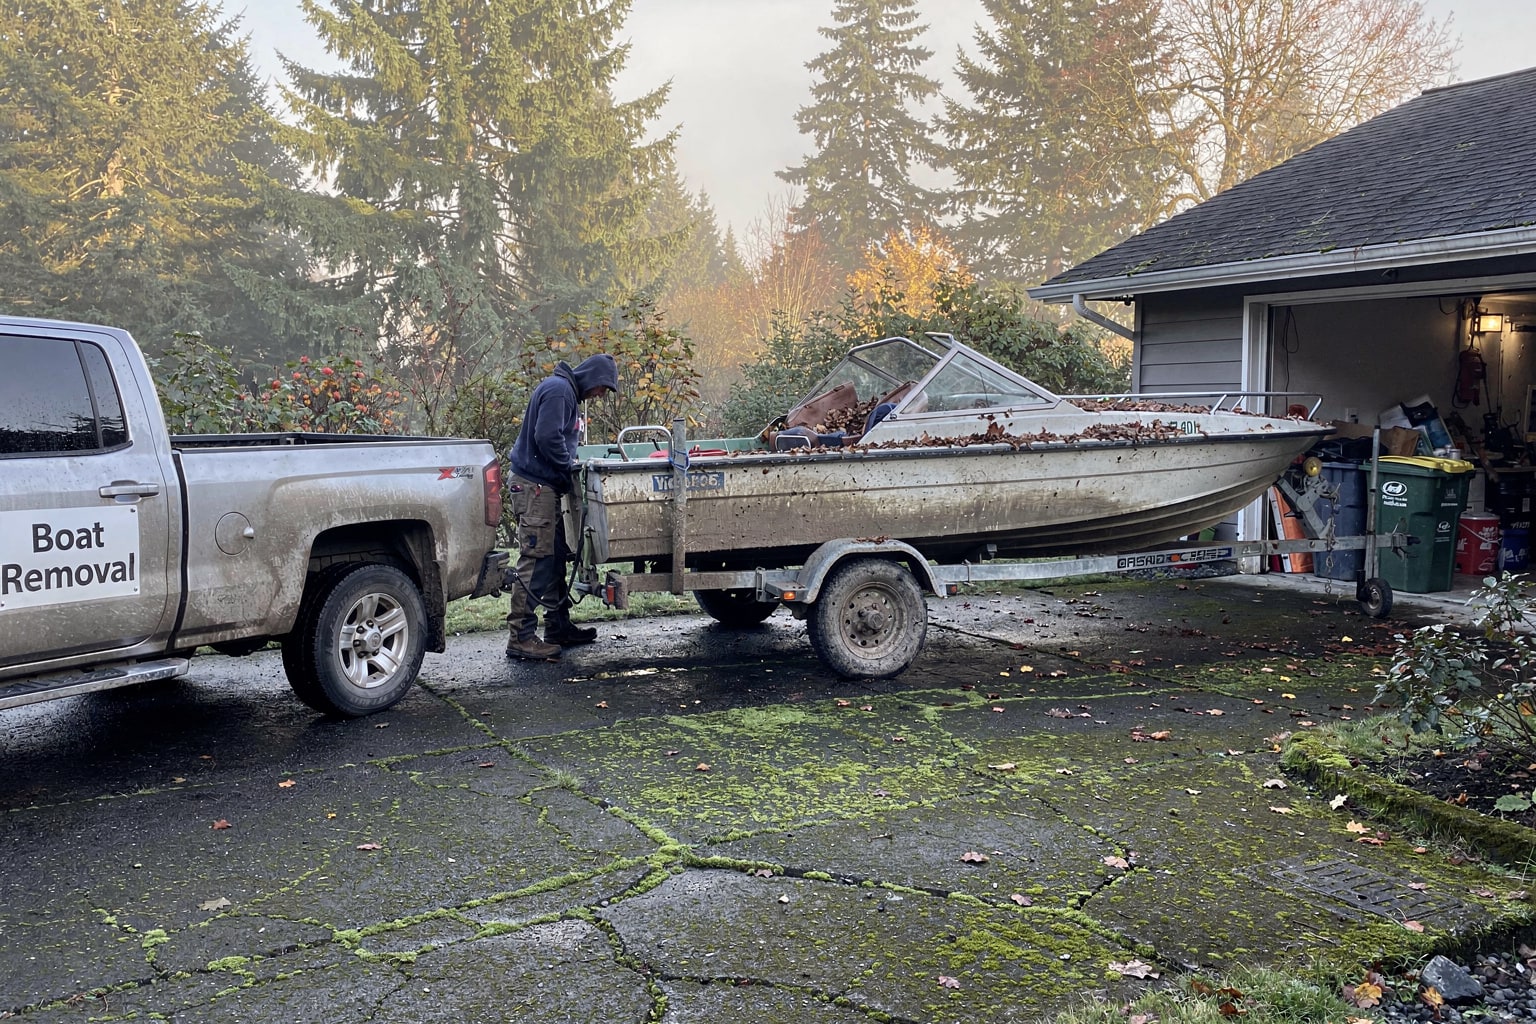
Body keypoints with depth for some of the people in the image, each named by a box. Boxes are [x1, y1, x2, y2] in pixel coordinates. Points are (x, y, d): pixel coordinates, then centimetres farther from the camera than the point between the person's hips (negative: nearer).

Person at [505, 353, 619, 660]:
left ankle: (559, 626, 26)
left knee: (555, 557, 16)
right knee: (534, 560, -11)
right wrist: (569, 469, -12)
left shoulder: (568, 392, 20)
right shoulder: (558, 390, -14)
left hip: (545, 486, 11)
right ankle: (520, 637, -10)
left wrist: (571, 465, 10)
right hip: (534, 485, -11)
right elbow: (547, 437, -23)